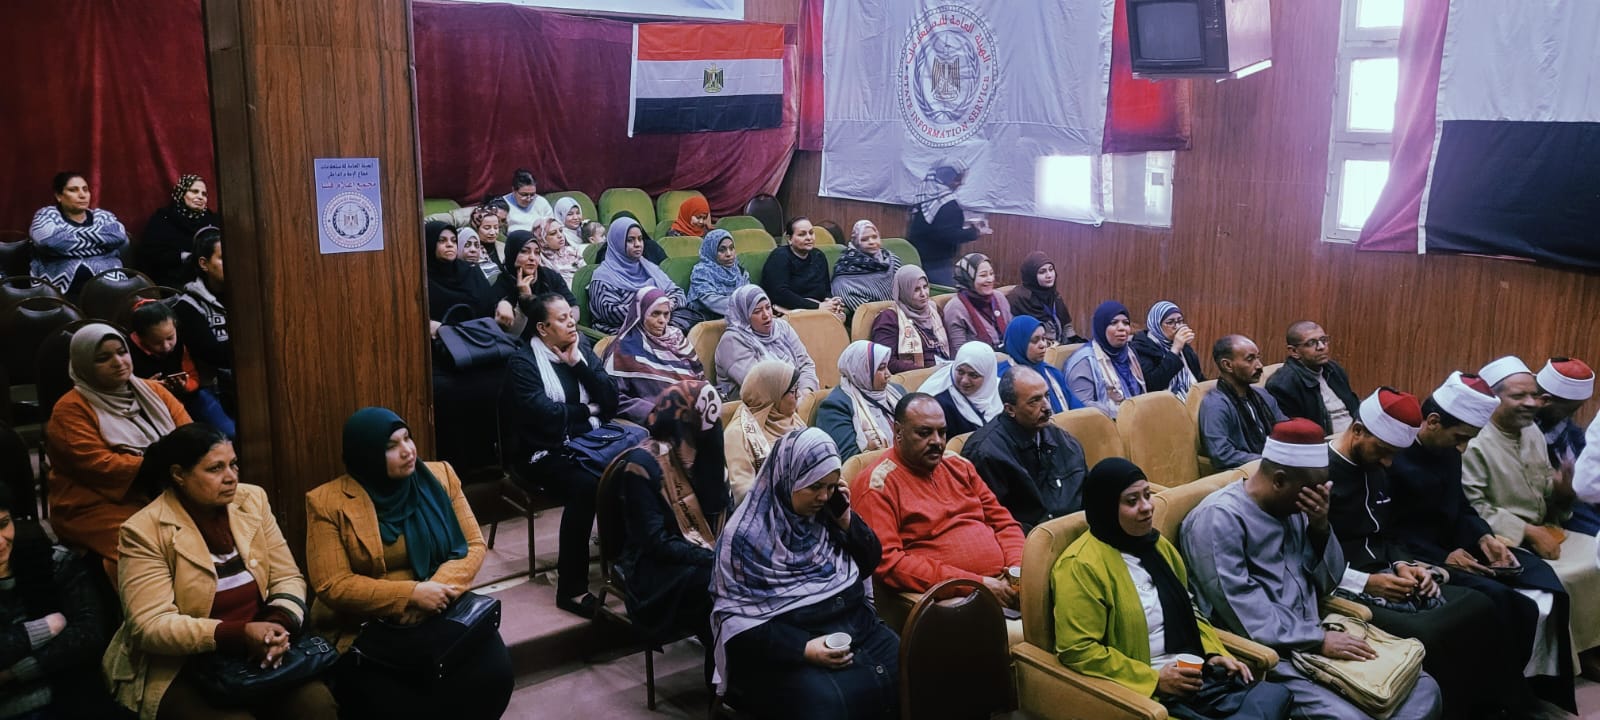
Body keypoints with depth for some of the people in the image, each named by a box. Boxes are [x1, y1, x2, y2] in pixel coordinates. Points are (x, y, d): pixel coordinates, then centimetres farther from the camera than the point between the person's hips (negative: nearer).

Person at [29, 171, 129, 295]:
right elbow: (47, 239, -11)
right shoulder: (48, 215, 13)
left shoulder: (103, 216, 18)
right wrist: (100, 241, -5)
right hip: (61, 287, -1)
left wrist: (72, 232, -4)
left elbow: (119, 235, -5)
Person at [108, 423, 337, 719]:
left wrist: (279, 625, -17)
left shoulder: (252, 500, 5)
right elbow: (151, 625, -16)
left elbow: (287, 577, 5)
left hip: (260, 654, 4)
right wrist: (239, 634, -27)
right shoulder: (144, 531, -9)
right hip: (182, 668, -3)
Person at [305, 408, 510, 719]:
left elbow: (473, 545, 3)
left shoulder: (439, 476, 4)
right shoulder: (328, 502, -6)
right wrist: (411, 594, -21)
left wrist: (437, 590, -16)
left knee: (493, 673, -23)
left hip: (441, 614, 3)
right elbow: (332, 586, -11)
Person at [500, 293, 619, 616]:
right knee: (586, 487, -33)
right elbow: (544, 415, -18)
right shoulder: (522, 362, -5)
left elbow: (611, 402, 3)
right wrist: (586, 410, -3)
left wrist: (578, 363, -4)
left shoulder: (583, 352, 13)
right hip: (545, 452, -5)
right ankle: (572, 589, -24)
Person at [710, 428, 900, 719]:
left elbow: (870, 564, 17)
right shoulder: (746, 534, -9)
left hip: (856, 624, 6)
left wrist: (846, 521, 0)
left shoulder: (826, 514, 9)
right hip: (785, 646, -6)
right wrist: (803, 648, -20)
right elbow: (738, 617, -11)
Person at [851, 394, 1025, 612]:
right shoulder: (878, 483, -3)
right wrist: (976, 583, -15)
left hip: (1002, 584, 9)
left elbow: (1004, 522, 23)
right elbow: (886, 561, -14)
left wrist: (1018, 568, 0)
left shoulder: (958, 465, 19)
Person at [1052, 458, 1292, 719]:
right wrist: (1154, 680, -16)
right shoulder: (1081, 566, -13)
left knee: (1277, 696, -16)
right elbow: (1077, 650, -17)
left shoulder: (1156, 544, 13)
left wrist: (1214, 652, 8)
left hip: (1192, 675, 8)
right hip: (1142, 692, -8)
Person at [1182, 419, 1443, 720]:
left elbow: (1327, 582, 13)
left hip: (1312, 641, 8)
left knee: (1423, 687, -1)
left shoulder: (1293, 508, 12)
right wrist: (1319, 639, -19)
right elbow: (1244, 612, -21)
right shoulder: (1218, 518, -14)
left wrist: (1321, 527, -4)